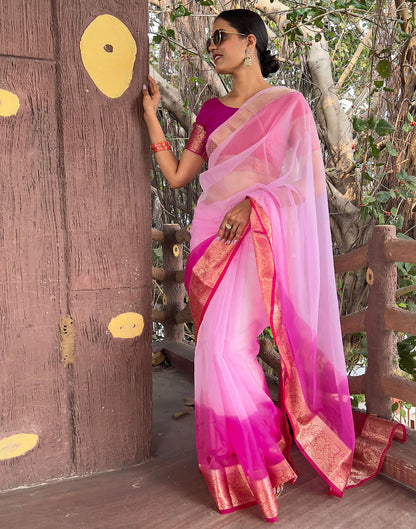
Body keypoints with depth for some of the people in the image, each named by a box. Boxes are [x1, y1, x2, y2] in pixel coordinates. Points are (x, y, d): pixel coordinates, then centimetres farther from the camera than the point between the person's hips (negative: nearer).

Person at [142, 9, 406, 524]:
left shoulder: (288, 104, 4)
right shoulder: (211, 110, 17)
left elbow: (301, 177, -2)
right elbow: (177, 175, 14)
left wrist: (254, 203, -16)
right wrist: (151, 113, 14)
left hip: (261, 237, -5)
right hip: (213, 238, 6)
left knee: (227, 347, -15)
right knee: (219, 350, 5)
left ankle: (260, 457, 6)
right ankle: (244, 460, 21)